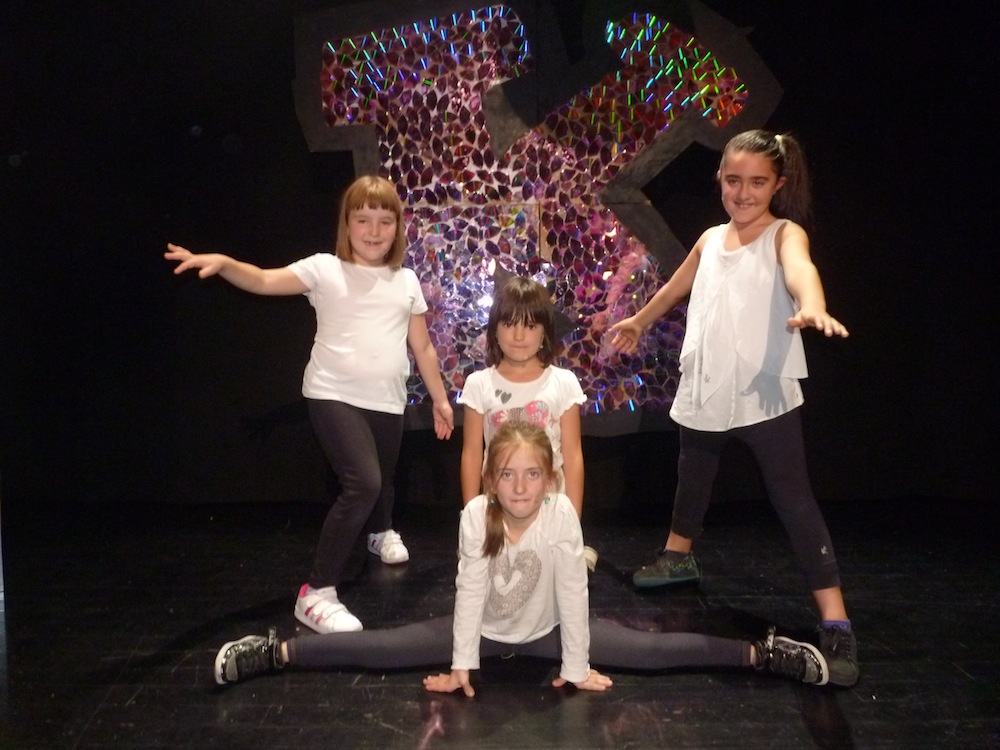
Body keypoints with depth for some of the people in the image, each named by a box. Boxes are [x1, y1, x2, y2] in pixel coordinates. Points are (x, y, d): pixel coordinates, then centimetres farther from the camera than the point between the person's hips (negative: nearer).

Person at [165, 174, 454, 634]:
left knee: (382, 481, 21)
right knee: (363, 483, -23)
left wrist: (440, 398, 16)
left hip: (387, 401, 5)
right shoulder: (325, 270, -4)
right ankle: (317, 593, -13)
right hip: (333, 396, -5)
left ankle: (380, 532, 59)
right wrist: (221, 263, -36)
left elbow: (422, 346, 14)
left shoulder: (405, 281, 8)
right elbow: (265, 281, -18)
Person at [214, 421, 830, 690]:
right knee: (380, 649, -8)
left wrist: (576, 667, -16)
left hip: (546, 630, 0)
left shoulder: (563, 515, -25)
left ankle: (763, 655, -3)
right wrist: (461, 665, -17)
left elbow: (573, 591, -20)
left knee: (648, 650, -10)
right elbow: (470, 591, -18)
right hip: (483, 630, 1)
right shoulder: (476, 515, -22)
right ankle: (276, 653, -1)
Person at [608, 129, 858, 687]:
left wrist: (812, 307, -56)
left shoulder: (784, 234, -8)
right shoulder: (711, 239, 9)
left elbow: (800, 268, -33)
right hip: (705, 391, 6)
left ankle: (836, 624, -7)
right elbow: (677, 287, 28)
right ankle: (678, 556, 50)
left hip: (765, 395, -6)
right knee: (693, 478, 24)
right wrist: (638, 321, 44)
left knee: (794, 500, -9)